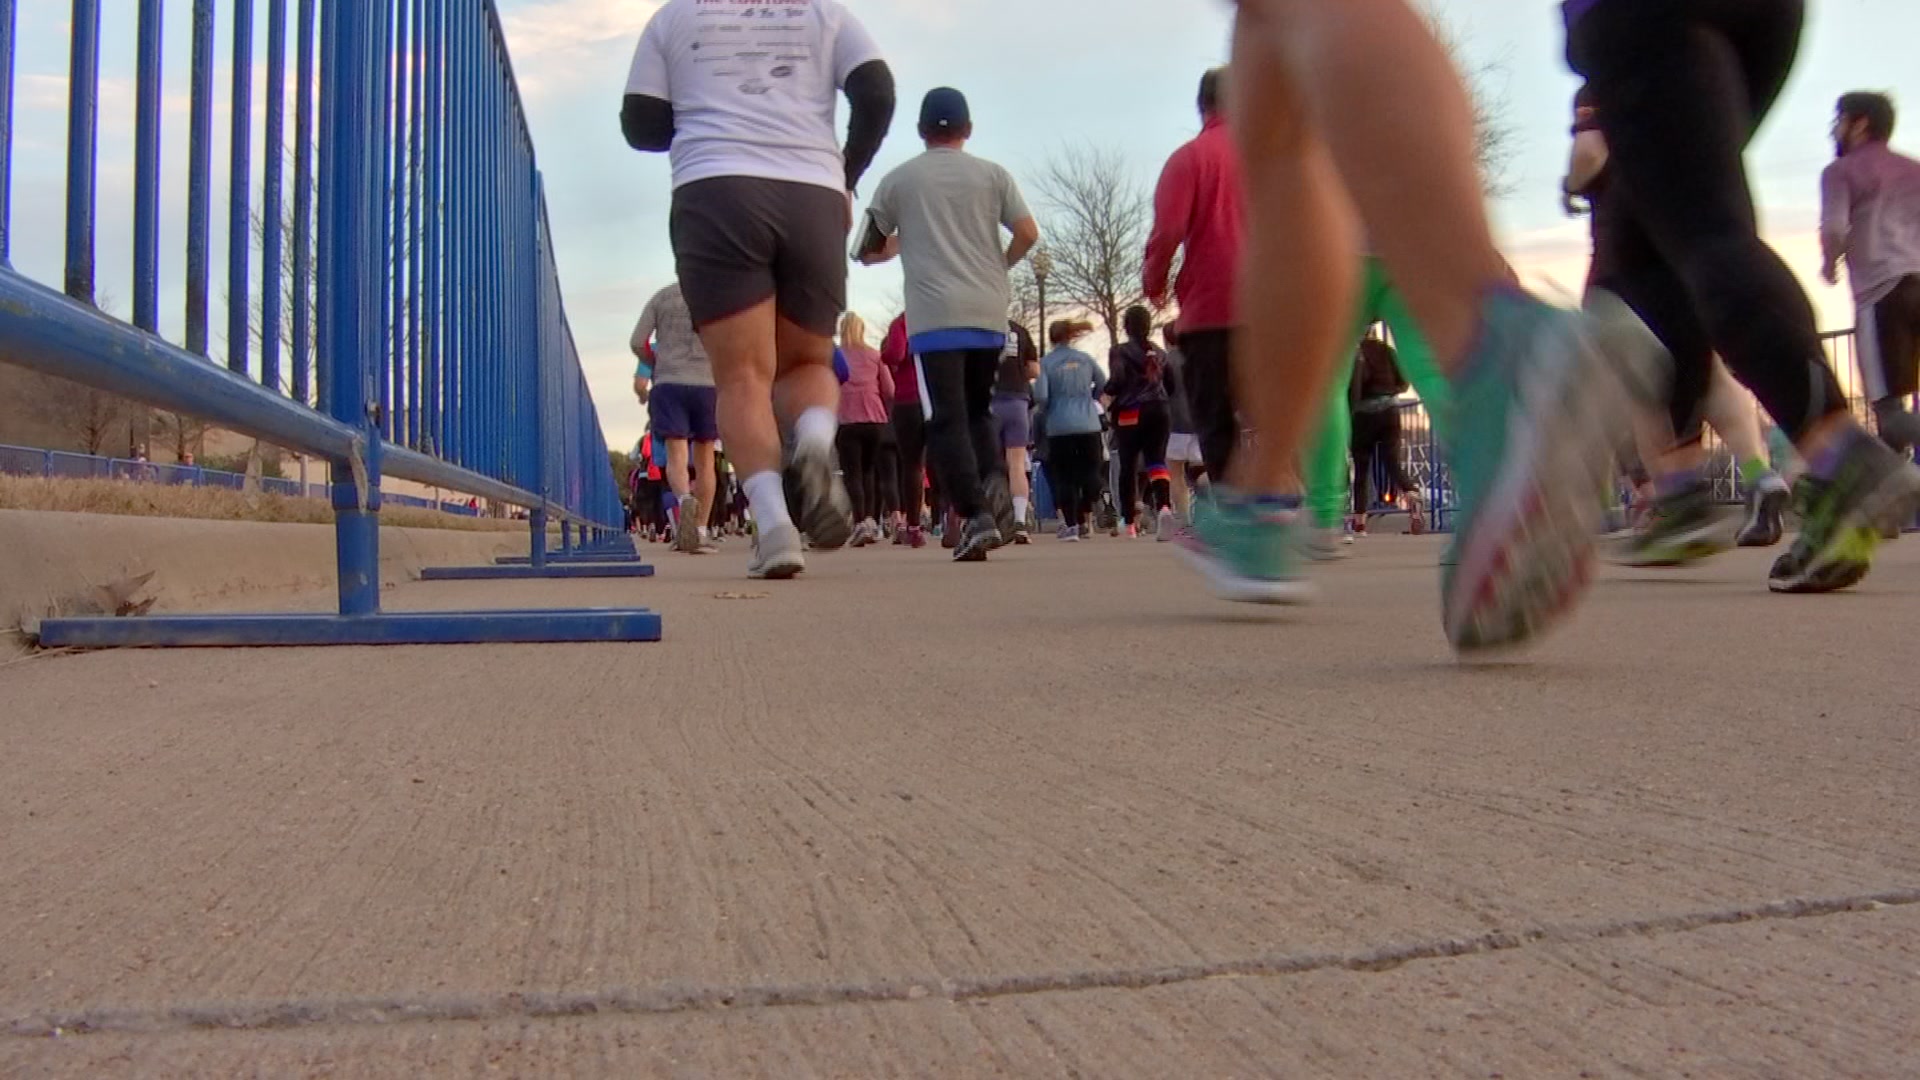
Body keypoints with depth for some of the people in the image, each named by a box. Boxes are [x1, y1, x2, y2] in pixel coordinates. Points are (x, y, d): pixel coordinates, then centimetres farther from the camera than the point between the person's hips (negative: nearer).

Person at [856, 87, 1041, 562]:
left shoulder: (898, 180, 9)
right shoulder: (992, 174, 11)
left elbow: (868, 252, 14)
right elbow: (1028, 233, 1)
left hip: (934, 317, -2)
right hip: (990, 314, 3)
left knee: (946, 420, -3)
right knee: (978, 409, 18)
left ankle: (975, 516, -16)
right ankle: (995, 480, -8)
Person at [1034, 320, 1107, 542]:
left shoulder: (1046, 362, -4)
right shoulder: (1085, 359, 5)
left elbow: (1040, 395, -10)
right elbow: (1103, 385, 9)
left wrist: (1044, 415, 9)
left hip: (1059, 426, -2)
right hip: (1089, 424, 2)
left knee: (1064, 476, 6)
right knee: (1090, 472, 10)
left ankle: (1070, 525, 4)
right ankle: (1084, 521, 1)